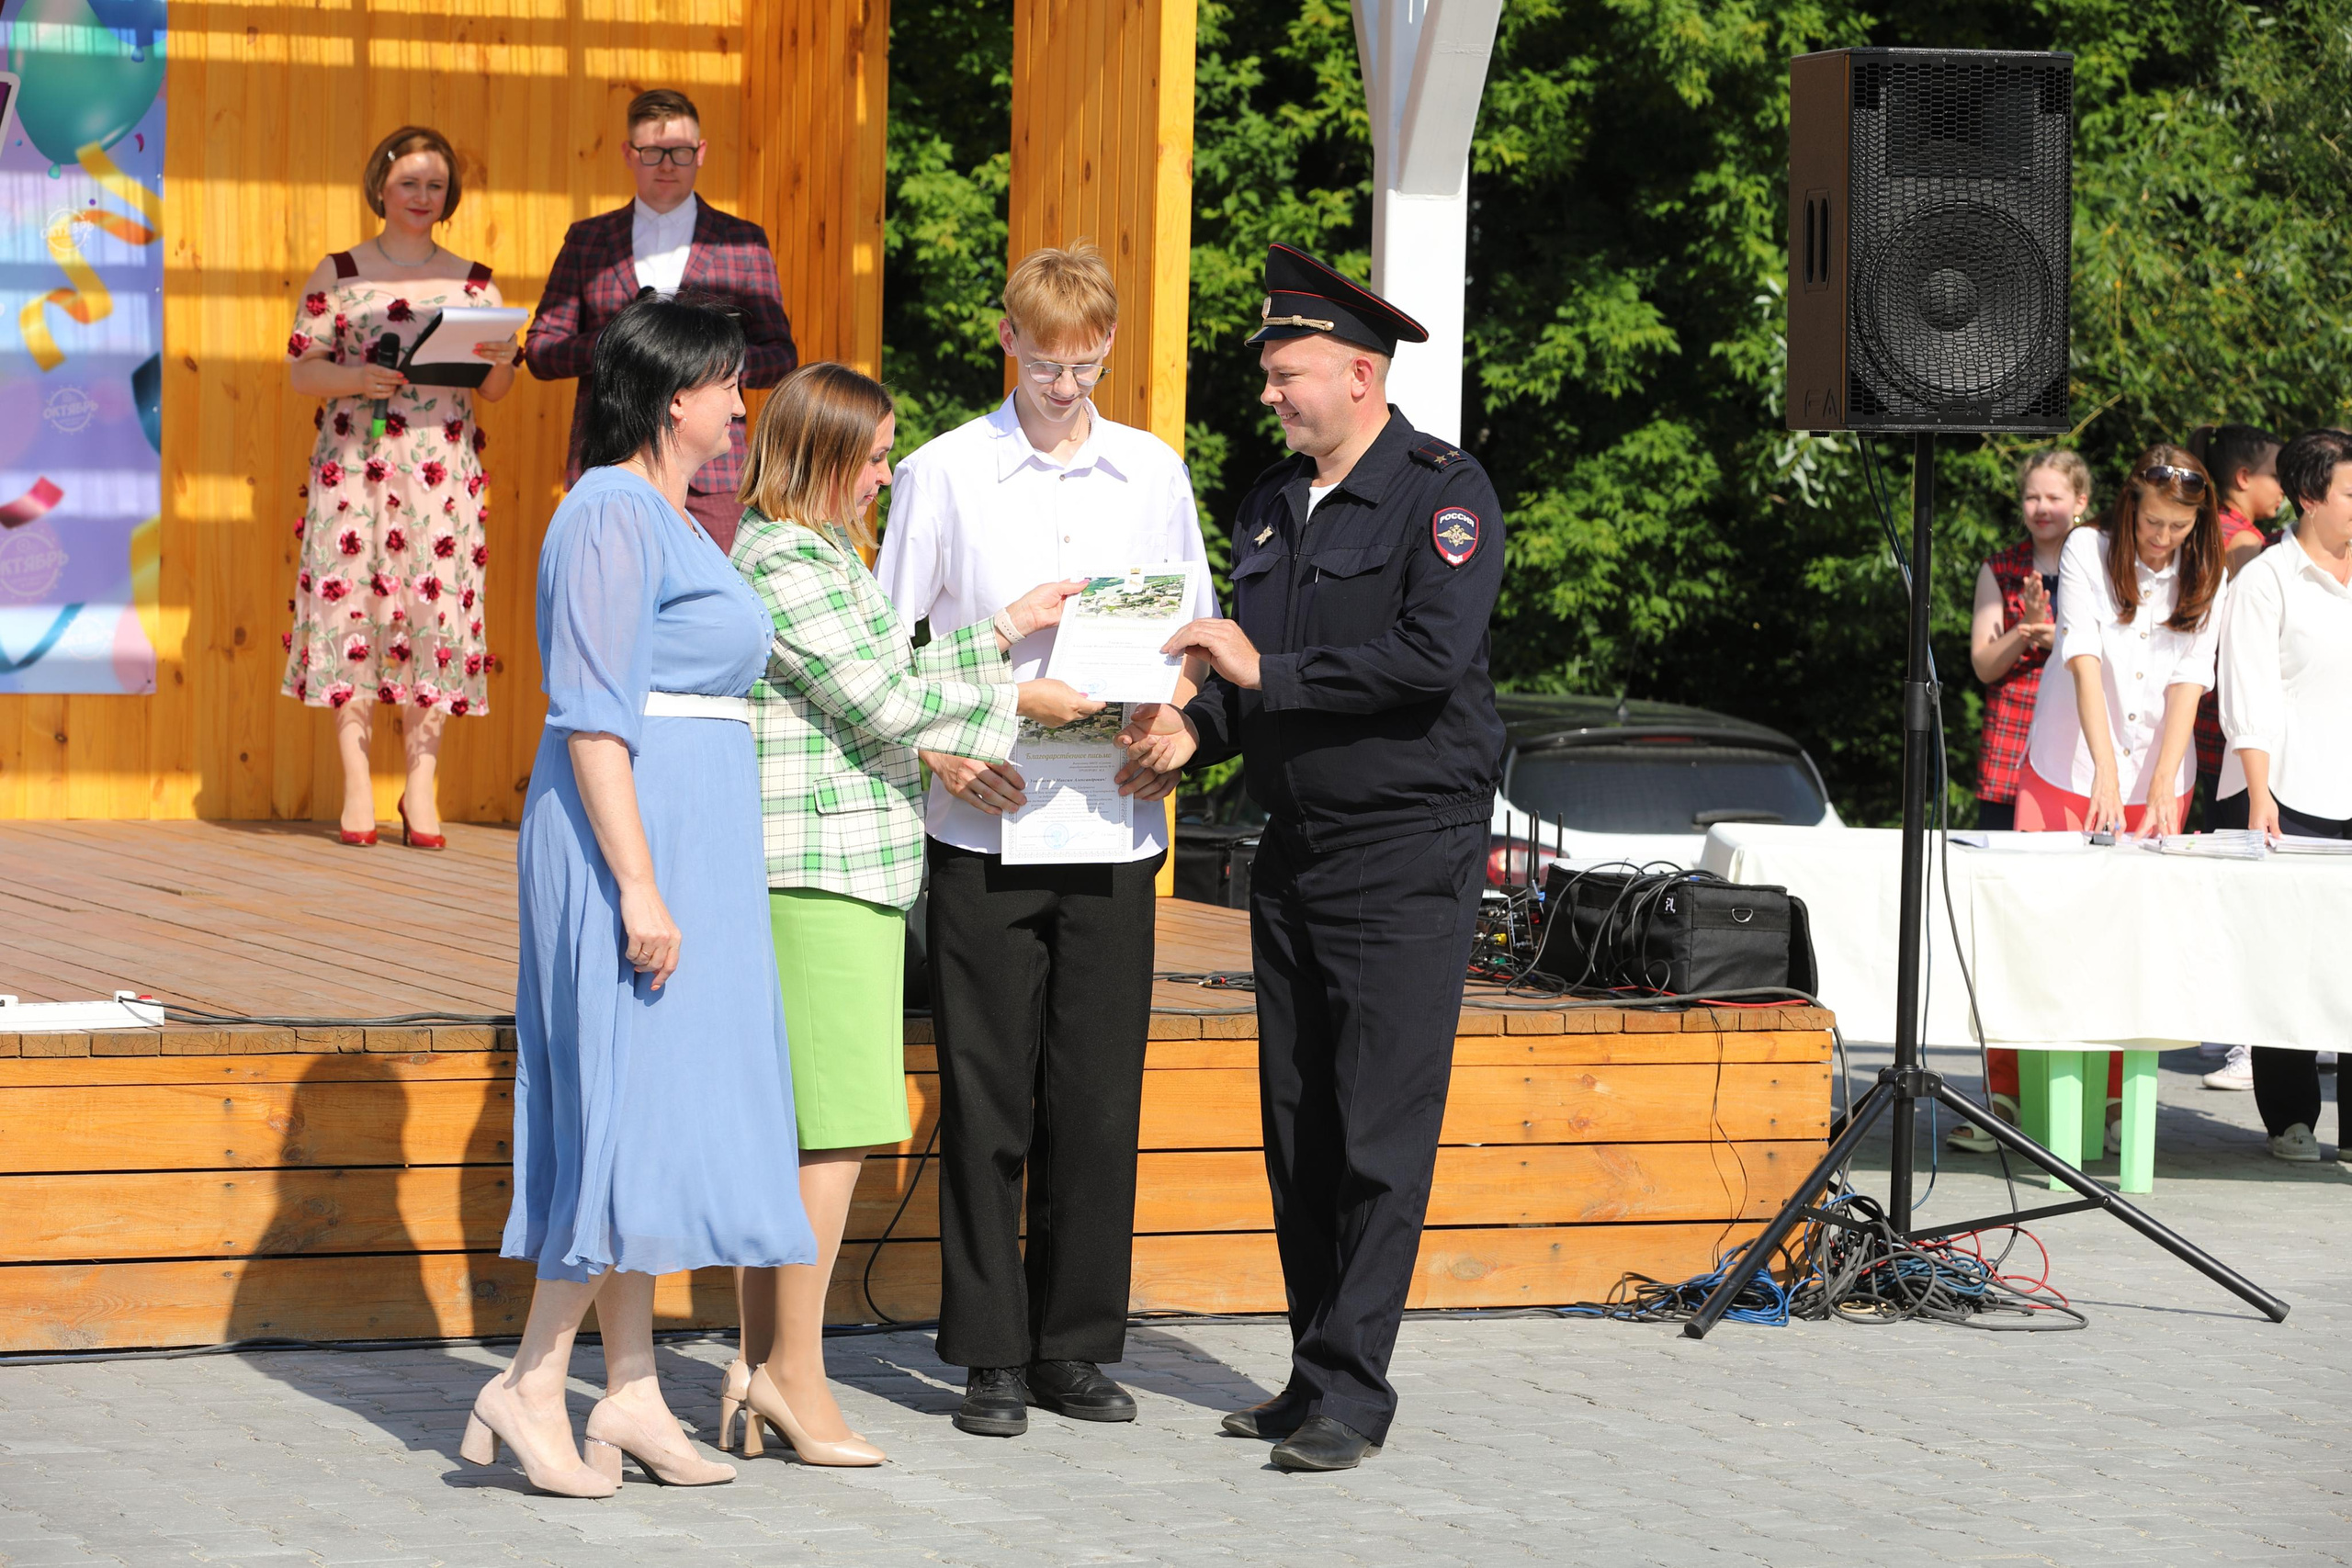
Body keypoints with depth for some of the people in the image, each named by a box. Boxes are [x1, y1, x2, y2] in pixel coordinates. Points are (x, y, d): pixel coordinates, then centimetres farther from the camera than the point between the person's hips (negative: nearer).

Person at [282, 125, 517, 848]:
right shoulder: (338, 275, 8)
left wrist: (501, 359, -11)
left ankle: (422, 787, -1)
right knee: (351, 600, -6)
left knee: (436, 605, -5)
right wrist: (355, 379, -15)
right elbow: (301, 369, 4)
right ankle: (356, 783, -1)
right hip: (355, 459, -1)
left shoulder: (473, 282, 12)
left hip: (443, 466, 1)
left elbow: (492, 391, 11)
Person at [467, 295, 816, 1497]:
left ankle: (631, 1394, 11)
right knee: (633, 1104, -10)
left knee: (649, 1115, 9)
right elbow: (592, 718, -18)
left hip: (683, 844, 10)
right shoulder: (614, 515, -13)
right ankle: (530, 1386, -5)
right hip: (630, 835, -10)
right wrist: (639, 885, -23)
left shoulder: (665, 519, 18)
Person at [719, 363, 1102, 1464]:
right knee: (833, 1125, -9)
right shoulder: (782, 563, -13)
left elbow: (893, 681, 22)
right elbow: (885, 703, -14)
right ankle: (793, 1371, -4)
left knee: (792, 1126, 10)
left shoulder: (823, 555, 19)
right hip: (819, 865, -10)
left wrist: (1007, 629, 21)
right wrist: (1017, 698, -4)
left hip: (851, 866, 10)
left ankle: (761, 1363, 13)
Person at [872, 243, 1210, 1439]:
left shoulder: (1153, 475, 9)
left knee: (1101, 1096, 3)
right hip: (984, 829, -2)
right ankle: (992, 1356, 7)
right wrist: (939, 754, -13)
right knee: (988, 1098, 0)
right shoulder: (944, 475, 1)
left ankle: (1078, 1347, 13)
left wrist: (1171, 735, -4)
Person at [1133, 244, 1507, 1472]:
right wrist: (1195, 730, -1)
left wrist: (1268, 672, -16)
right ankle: (1314, 1373, 15)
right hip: (1293, 852, 7)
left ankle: (1351, 1390, -6)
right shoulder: (1271, 504, 16)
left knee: (1381, 1132, -8)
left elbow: (1430, 657, -19)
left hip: (1407, 855, -7)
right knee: (1297, 1129, 8)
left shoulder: (1443, 493, -7)